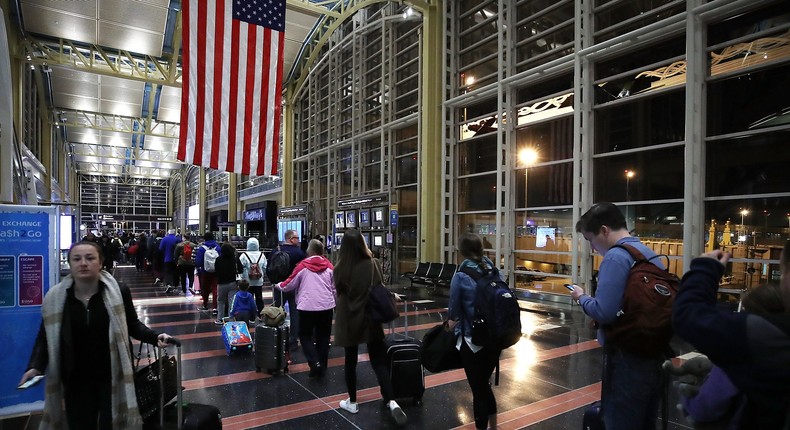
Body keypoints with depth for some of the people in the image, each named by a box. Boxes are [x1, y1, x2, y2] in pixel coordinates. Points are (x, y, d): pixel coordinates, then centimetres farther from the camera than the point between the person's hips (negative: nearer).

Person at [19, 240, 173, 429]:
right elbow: (45, 336, 4)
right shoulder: (55, 298, -5)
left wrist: (155, 337, -16)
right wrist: (35, 366, -10)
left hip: (112, 377, -2)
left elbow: (132, 325, 0)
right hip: (76, 380, 2)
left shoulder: (118, 292, -11)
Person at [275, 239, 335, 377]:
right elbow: (334, 287, 5)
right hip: (327, 306, 3)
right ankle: (322, 367, 19)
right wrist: (336, 303, 19)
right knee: (323, 336, 14)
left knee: (305, 335, 11)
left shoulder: (303, 265, -6)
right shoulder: (329, 265, 1)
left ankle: (315, 363, -5)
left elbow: (290, 284, 1)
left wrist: (279, 285, 22)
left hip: (308, 306, -3)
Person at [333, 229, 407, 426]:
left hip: (348, 320, 0)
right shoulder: (372, 264, -12)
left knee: (350, 361, 16)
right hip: (370, 318, 0)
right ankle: (391, 401, -5)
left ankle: (352, 402, 27)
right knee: (378, 361, 7)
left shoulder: (339, 269, -12)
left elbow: (339, 293, 4)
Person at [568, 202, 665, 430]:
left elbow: (603, 312, -26)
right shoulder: (651, 254, 8)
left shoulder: (616, 257, -18)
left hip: (627, 359, -9)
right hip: (654, 354, 9)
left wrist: (581, 297, -7)